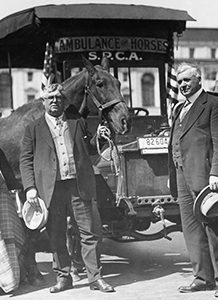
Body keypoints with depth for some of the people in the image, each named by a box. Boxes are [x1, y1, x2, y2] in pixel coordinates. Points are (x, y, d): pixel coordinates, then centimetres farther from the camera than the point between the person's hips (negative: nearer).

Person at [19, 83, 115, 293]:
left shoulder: (78, 122, 13)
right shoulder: (34, 129, 8)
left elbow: (89, 150, 20)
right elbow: (25, 160, 5)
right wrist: (30, 187, -5)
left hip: (80, 186, 1)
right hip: (51, 188, -1)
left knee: (91, 233, 0)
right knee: (56, 236, 6)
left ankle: (95, 278, 7)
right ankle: (63, 277, 18)